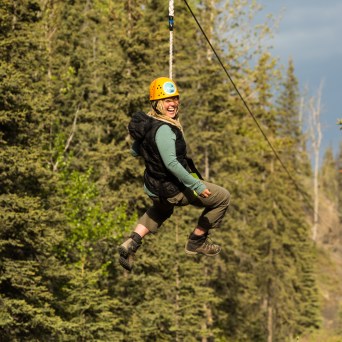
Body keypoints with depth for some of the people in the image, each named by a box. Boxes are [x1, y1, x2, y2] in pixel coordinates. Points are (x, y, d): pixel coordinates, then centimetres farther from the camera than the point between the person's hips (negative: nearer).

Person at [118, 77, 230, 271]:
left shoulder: (146, 122, 0)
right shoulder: (163, 130, -28)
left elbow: (135, 151, 14)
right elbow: (171, 163, -36)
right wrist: (197, 186, -32)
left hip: (153, 188, 9)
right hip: (175, 189, -9)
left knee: (161, 211, 42)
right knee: (223, 198, 7)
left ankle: (132, 243, 24)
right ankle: (197, 242, 17)